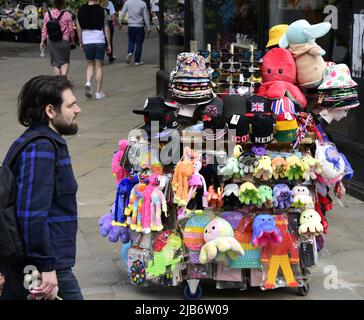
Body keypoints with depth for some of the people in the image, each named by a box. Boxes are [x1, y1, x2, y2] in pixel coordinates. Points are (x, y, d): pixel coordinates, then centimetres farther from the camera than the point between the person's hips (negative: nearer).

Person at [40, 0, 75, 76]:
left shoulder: (47, 14, -2)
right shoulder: (67, 15, -9)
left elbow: (44, 29, 3)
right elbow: (71, 30, -3)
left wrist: (43, 41, 12)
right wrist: (72, 41, 11)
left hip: (51, 41, 2)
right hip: (64, 41, -2)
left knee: (55, 62, 12)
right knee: (65, 61, 12)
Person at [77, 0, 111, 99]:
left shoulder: (81, 10, 1)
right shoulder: (102, 11, -5)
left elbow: (79, 28, 4)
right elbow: (106, 29, -3)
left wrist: (80, 42, 15)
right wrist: (109, 44, 3)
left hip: (87, 42, 2)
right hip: (99, 41, -2)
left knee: (90, 65, 17)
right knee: (99, 66, 6)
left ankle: (88, 83, -10)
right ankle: (98, 92, 8)